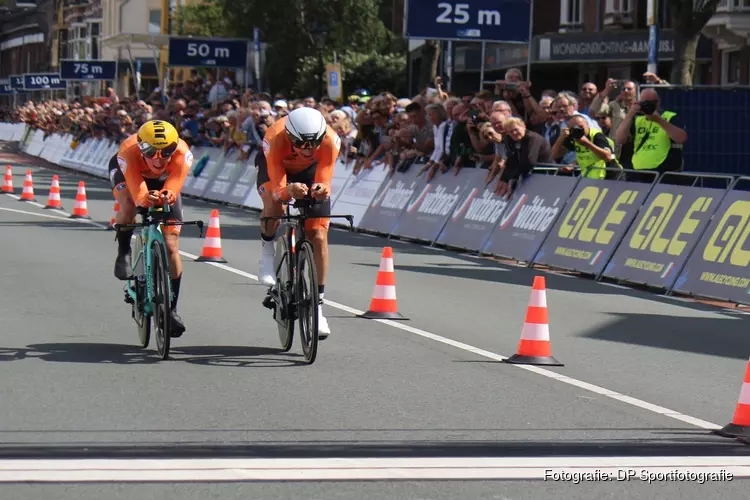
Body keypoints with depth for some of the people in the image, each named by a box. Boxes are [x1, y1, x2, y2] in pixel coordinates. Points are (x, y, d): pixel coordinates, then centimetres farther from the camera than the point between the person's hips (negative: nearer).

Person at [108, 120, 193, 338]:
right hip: (126, 173, -1)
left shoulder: (182, 153, -40)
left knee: (171, 246, -7)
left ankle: (172, 308, 9)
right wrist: (146, 199, -73)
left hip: (164, 181, 1)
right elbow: (138, 192, -50)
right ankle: (123, 252, -7)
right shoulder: (129, 152, -43)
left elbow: (174, 184, -49)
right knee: (129, 206, -38)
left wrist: (167, 195, -72)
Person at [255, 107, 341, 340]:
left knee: (319, 237, -9)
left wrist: (321, 189, -55)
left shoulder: (330, 140, -36)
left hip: (310, 172, 1)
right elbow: (277, 189, -40)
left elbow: (324, 180, -32)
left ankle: (317, 303, 1)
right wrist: (289, 191, -62)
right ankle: (266, 249, -4)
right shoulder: (275, 139, -40)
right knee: (275, 206, -36)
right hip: (275, 167, -1)